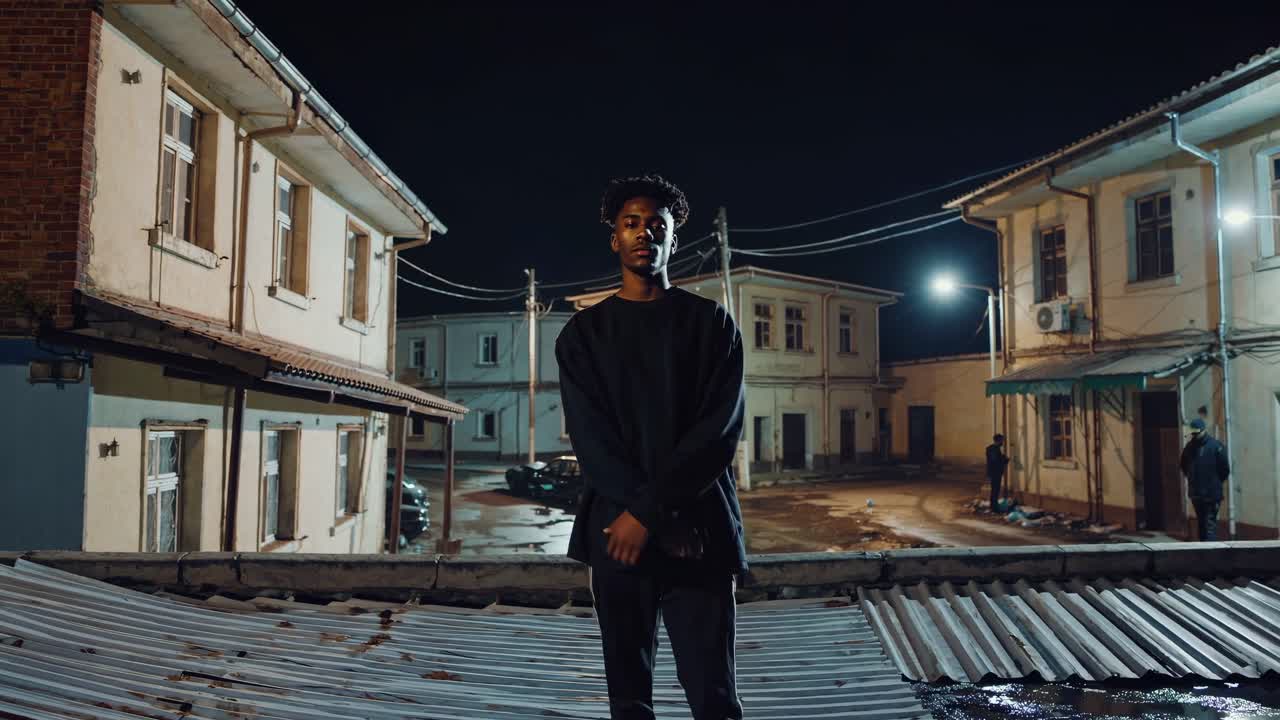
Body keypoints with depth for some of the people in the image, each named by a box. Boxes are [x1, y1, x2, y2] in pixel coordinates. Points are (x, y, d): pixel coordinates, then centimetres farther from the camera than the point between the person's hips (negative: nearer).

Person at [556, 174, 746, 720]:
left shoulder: (710, 322, 7)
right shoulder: (583, 334, 10)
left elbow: (721, 426, -4)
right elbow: (589, 437, -1)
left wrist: (648, 510, -14)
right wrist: (667, 519, -12)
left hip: (701, 531, -1)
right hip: (617, 530, 2)